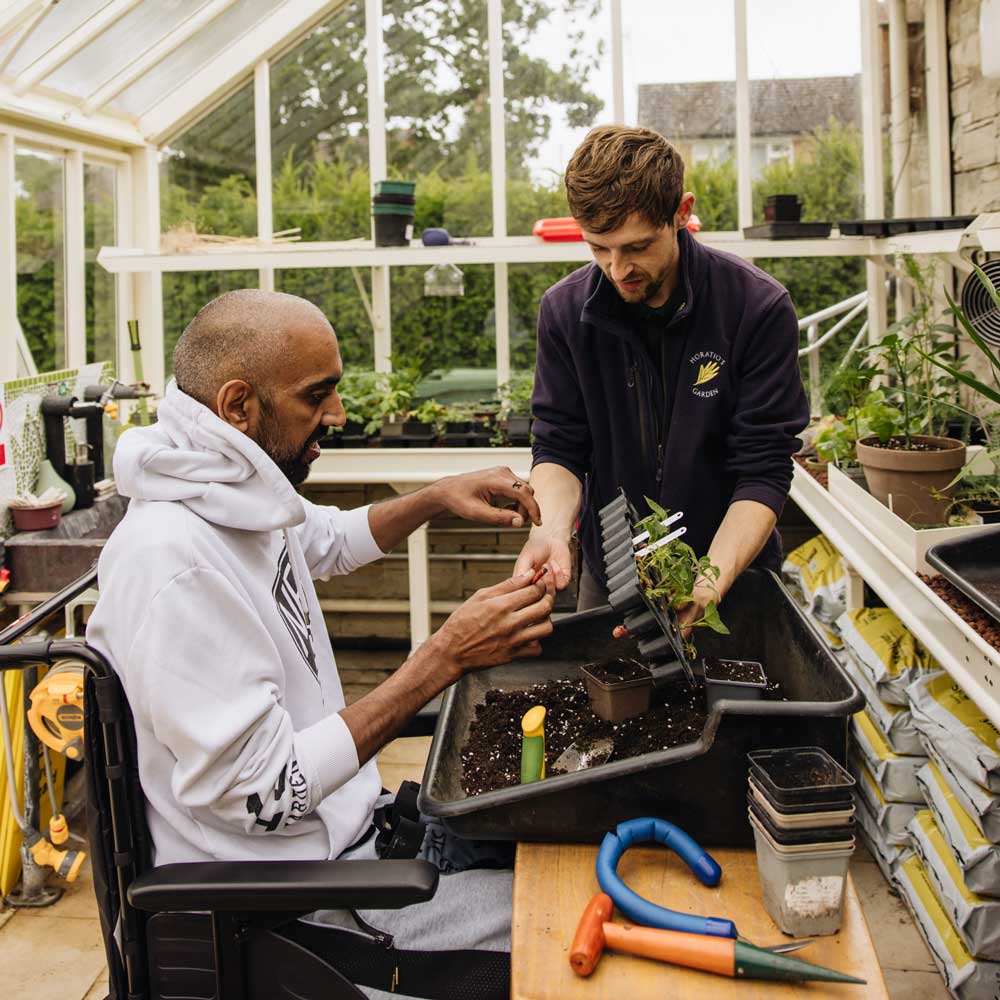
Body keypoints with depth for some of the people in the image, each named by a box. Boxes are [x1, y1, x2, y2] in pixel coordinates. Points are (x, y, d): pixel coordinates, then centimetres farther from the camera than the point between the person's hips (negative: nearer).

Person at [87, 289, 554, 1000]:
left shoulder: (241, 491, 1)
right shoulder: (174, 558, -28)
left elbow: (329, 539, 25)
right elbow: (263, 793, -27)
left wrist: (436, 499, 6)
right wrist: (445, 659, -27)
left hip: (344, 820, 9)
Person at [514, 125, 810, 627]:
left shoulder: (759, 308, -19)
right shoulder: (565, 310, -10)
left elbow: (763, 471, -19)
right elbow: (558, 448, -7)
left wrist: (709, 583, -33)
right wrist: (551, 529, -29)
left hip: (731, 573, -2)